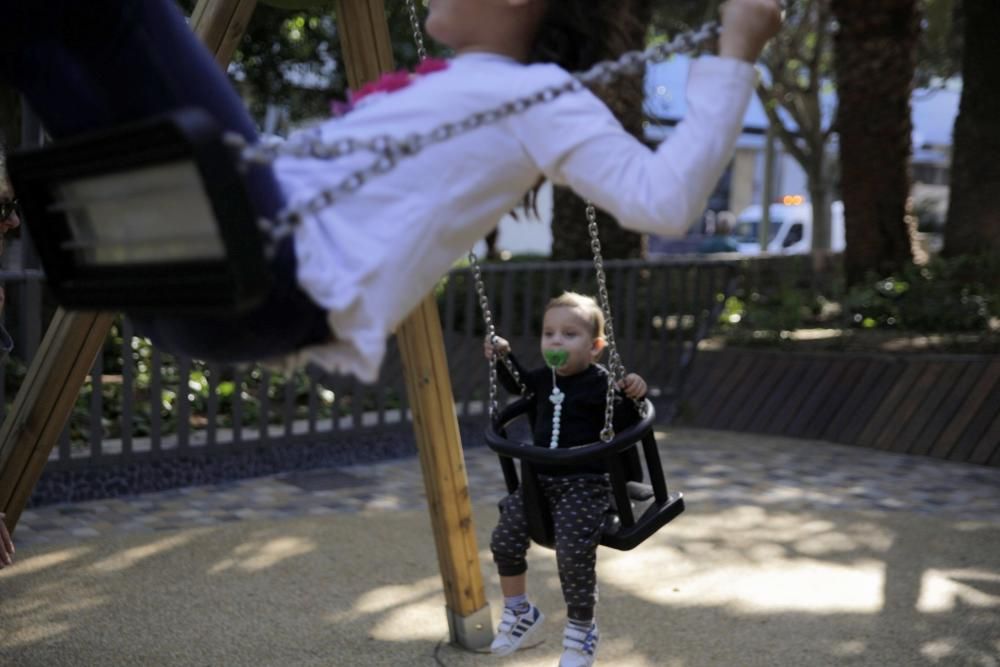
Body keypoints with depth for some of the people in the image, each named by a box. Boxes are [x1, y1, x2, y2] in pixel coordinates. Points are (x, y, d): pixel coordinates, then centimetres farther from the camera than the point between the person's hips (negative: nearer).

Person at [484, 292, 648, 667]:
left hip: (586, 482, -6)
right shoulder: (544, 379, 8)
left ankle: (581, 629, 3)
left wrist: (632, 397, -30)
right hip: (541, 477, 7)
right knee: (504, 538, -3)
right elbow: (519, 384, 30)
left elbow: (625, 427, -13)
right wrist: (503, 359, 15)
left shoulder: (602, 383, -11)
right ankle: (518, 611, 20)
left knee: (574, 552, -20)